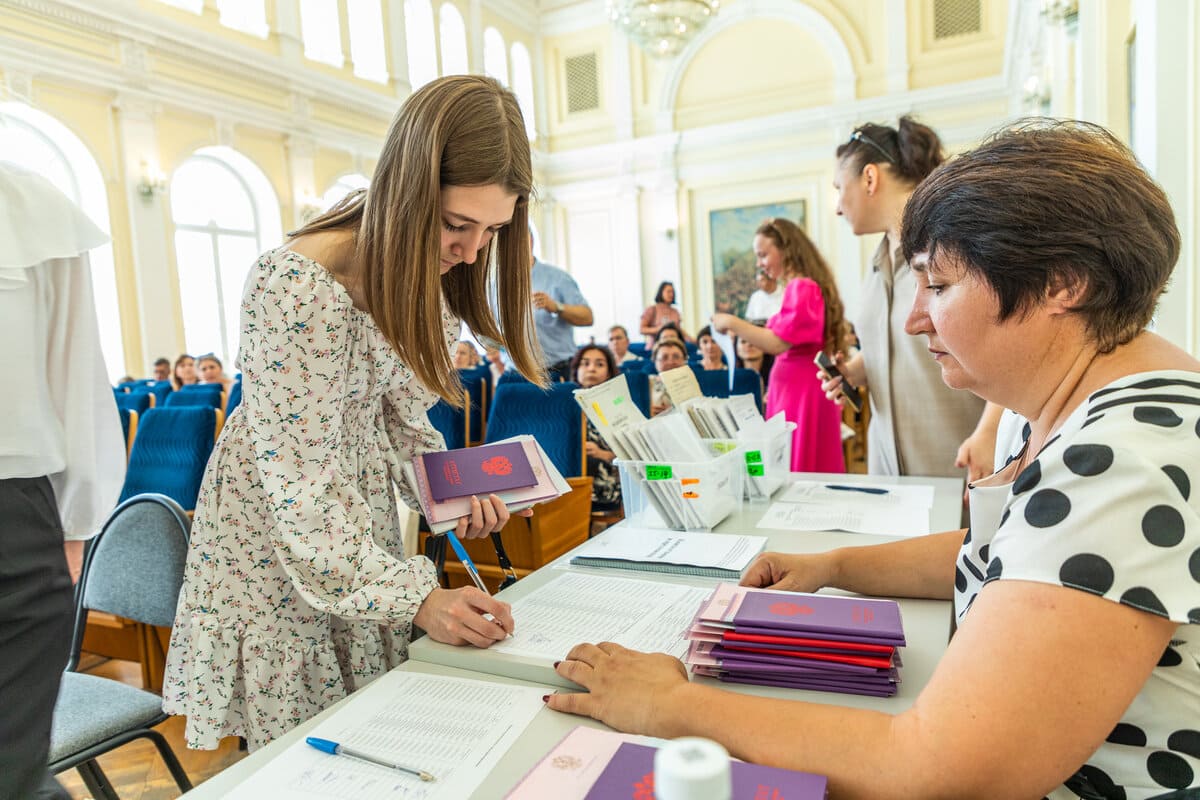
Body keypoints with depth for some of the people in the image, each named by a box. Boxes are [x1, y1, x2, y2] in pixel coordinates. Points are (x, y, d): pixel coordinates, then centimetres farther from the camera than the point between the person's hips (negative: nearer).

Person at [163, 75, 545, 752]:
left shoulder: (422, 271, -5)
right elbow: (300, 481, -27)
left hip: (360, 520, 6)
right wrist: (414, 597, -30)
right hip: (278, 535, -6)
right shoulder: (301, 287, -29)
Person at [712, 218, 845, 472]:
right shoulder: (799, 287, 14)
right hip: (796, 391, 10)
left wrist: (732, 323, -13)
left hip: (802, 393, -10)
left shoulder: (801, 287, -15)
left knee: (798, 472, -5)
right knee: (813, 469, 12)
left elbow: (778, 343, -21)